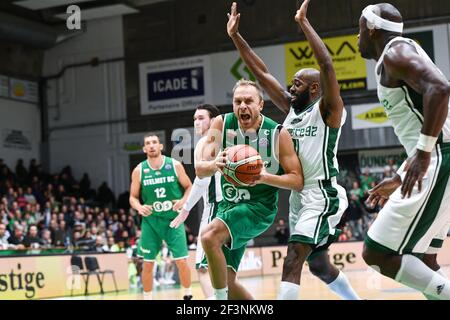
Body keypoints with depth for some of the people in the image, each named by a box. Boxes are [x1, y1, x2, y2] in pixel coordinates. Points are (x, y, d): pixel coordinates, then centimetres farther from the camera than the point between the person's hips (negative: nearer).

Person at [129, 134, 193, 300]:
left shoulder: (175, 165, -5)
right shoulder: (139, 171, -3)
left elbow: (189, 187, 4)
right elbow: (133, 197, 4)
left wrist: (183, 200, -15)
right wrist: (139, 207, -17)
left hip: (173, 219, -1)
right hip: (151, 220, 1)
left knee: (182, 261, -3)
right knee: (148, 264, 3)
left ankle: (188, 295, 17)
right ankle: (147, 298, 18)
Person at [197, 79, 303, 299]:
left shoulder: (278, 134, -13)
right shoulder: (221, 124, -5)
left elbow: (298, 180, -9)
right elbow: (199, 169, -7)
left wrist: (266, 177, -27)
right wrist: (214, 165, -31)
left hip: (259, 207, -5)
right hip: (227, 205, 5)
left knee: (209, 236, -29)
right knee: (224, 279, 3)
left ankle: (221, 297, -13)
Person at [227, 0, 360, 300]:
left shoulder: (328, 111, -8)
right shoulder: (292, 108, 11)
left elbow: (327, 65, -23)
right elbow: (261, 72, 10)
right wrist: (236, 36, 7)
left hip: (323, 195, -9)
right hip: (299, 196, 9)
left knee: (294, 257, -23)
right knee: (319, 265, 19)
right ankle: (355, 298, 39)